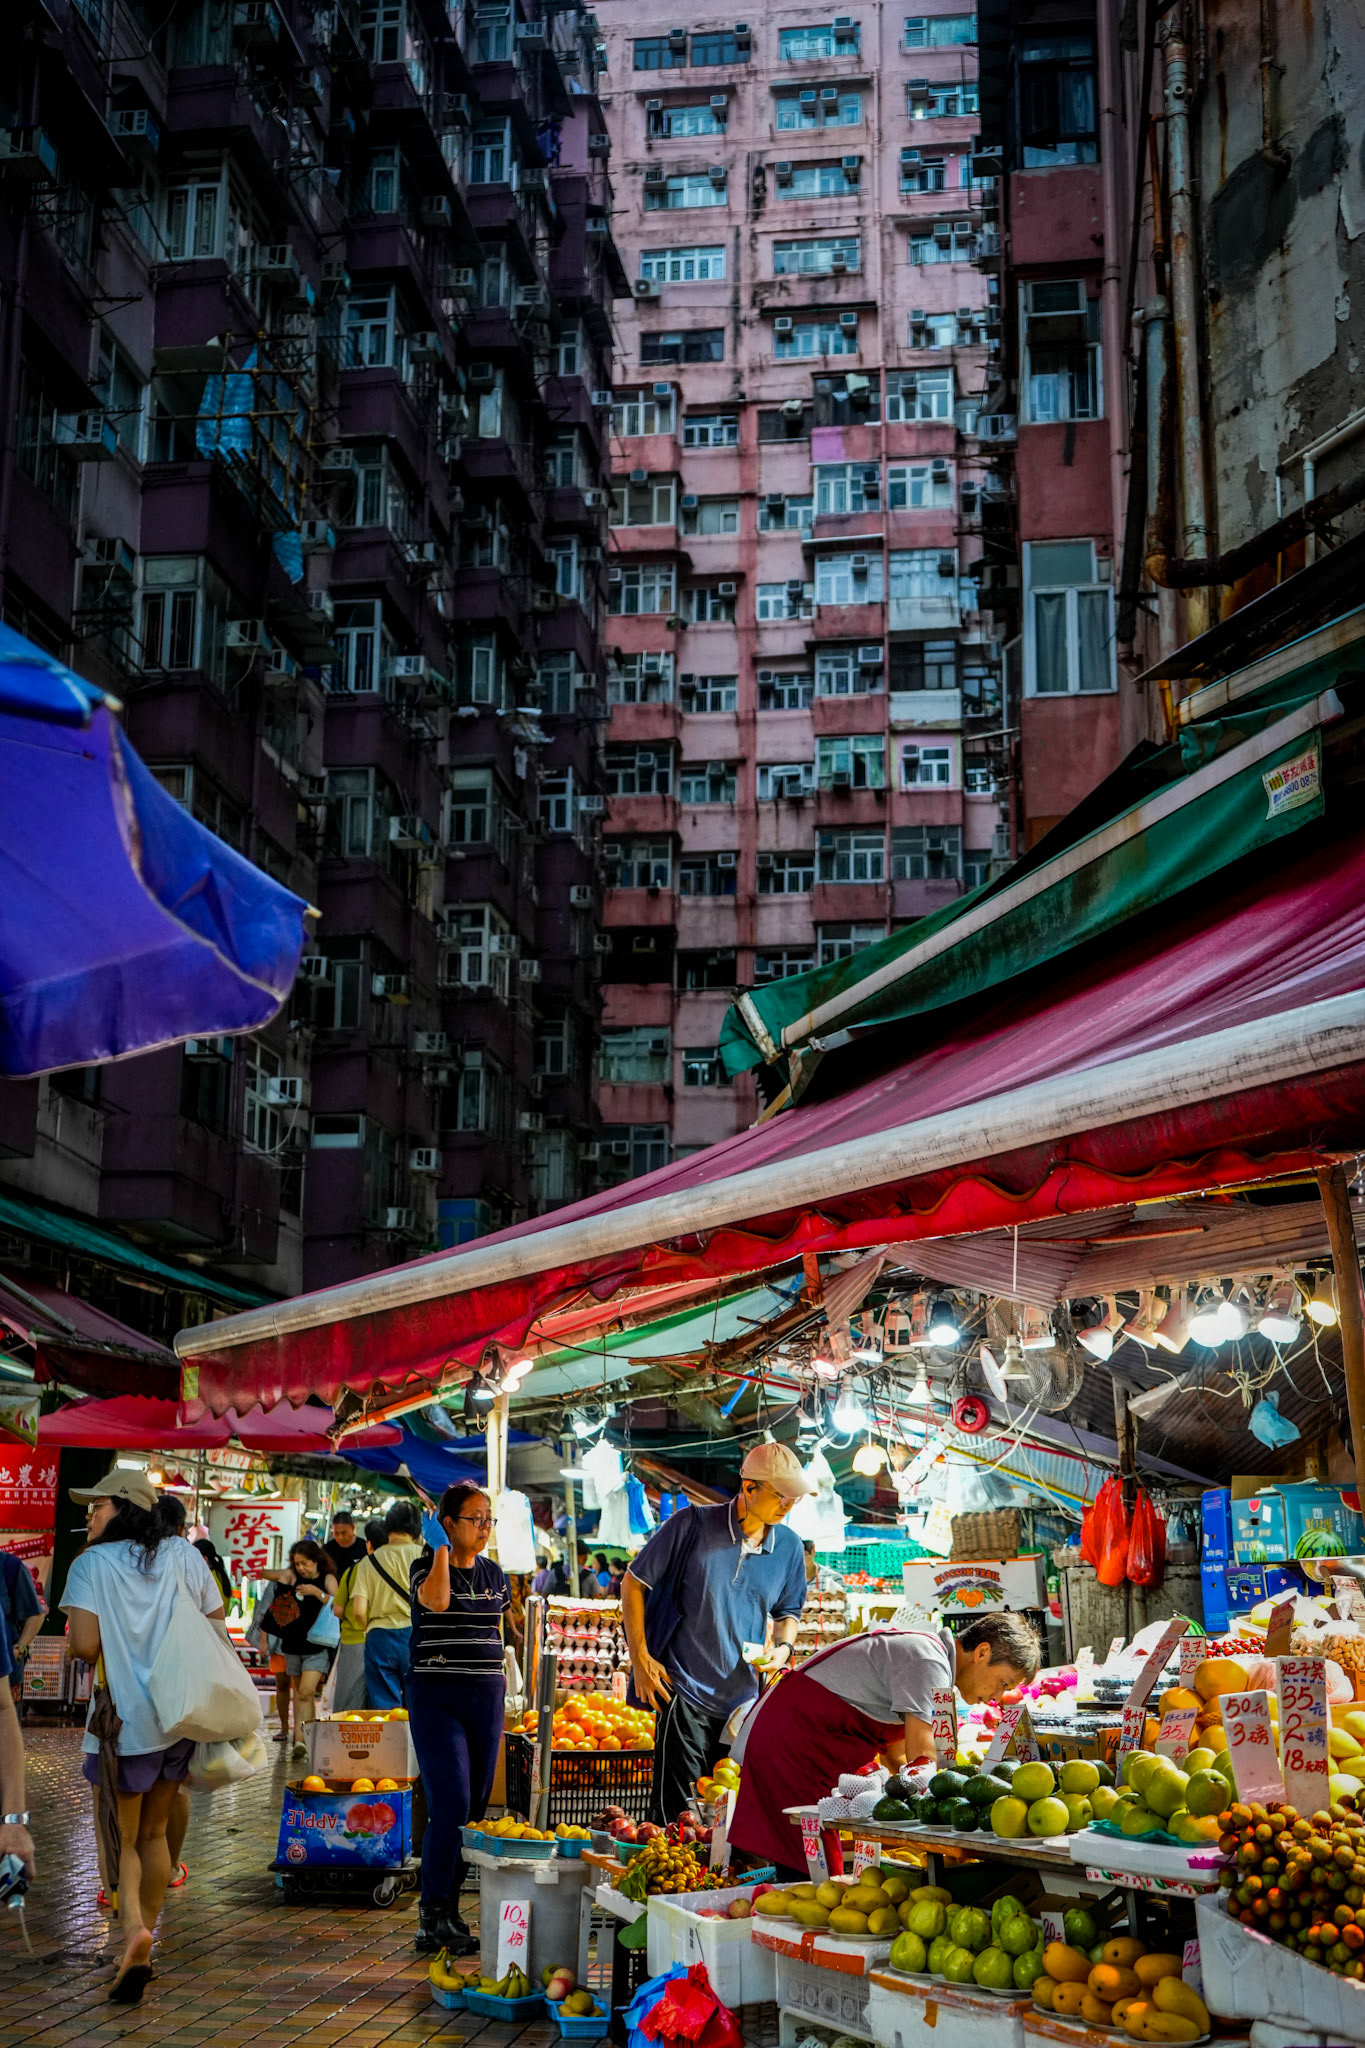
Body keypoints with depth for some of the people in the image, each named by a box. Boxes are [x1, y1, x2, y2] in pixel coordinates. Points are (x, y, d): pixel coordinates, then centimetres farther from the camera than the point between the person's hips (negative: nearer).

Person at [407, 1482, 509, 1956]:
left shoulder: (494, 1575, 13)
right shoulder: (426, 1566, -4)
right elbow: (436, 1600, -26)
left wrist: (505, 1679, 17)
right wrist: (441, 1549, -16)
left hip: (486, 1699, 6)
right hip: (436, 1698, -6)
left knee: (474, 1807, 5)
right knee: (451, 1804, -14)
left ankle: (448, 1909, 15)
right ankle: (433, 1919, -8)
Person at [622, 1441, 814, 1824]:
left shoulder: (789, 1547, 6)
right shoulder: (692, 1525, -8)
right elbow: (633, 1583, -1)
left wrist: (783, 1647, -1)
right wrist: (640, 1656, -7)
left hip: (745, 1697, 5)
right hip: (686, 1689, -4)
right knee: (677, 1810, -7)